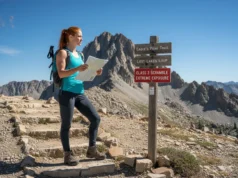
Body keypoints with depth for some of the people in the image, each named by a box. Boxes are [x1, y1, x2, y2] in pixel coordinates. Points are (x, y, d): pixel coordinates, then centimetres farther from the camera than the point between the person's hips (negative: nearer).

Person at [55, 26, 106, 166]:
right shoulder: (63, 52, -4)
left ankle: (92, 150, 16)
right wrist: (77, 68, -31)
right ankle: (68, 154, 14)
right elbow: (61, 73, -16)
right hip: (67, 93, -8)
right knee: (66, 125, 0)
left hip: (80, 93, 8)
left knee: (95, 118, 4)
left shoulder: (78, 54, 18)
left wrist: (94, 72, 4)